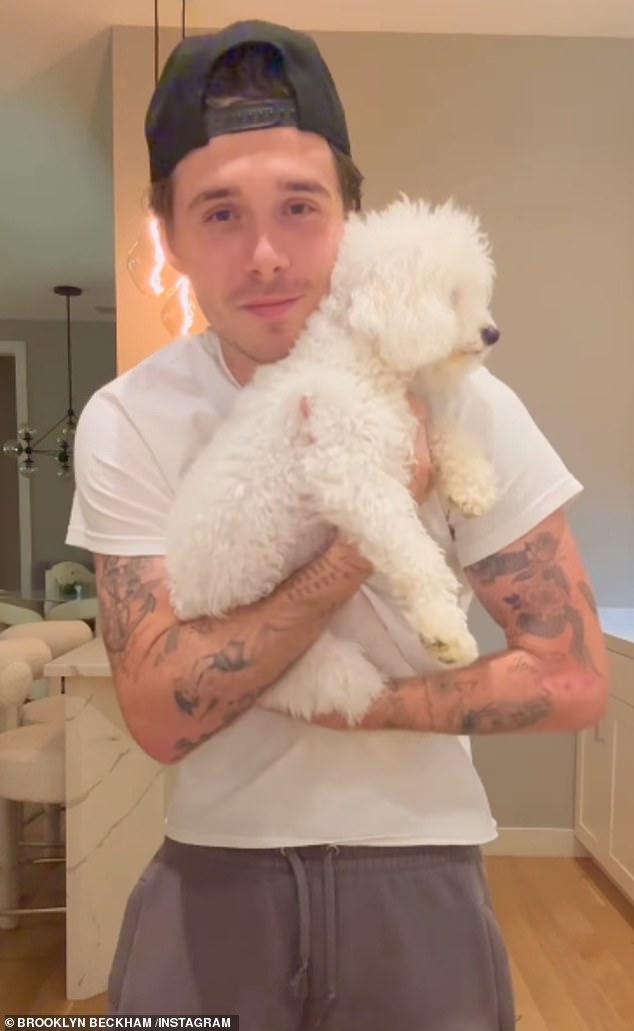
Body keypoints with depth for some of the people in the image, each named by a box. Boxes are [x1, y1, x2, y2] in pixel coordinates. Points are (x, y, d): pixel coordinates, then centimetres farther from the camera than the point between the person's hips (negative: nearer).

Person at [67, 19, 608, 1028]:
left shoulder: (462, 404, -14)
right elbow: (164, 714, -18)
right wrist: (365, 532, -26)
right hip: (214, 870, 1)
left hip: (417, 870, 1)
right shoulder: (125, 423, -12)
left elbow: (574, 680, -10)